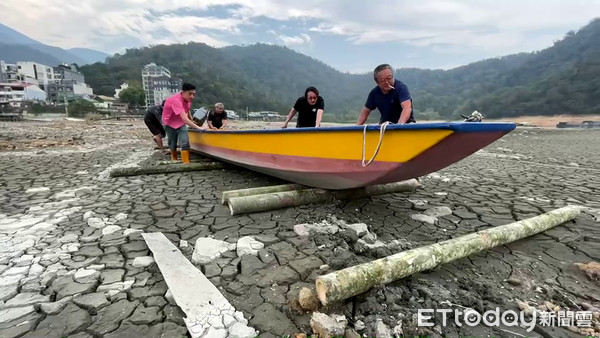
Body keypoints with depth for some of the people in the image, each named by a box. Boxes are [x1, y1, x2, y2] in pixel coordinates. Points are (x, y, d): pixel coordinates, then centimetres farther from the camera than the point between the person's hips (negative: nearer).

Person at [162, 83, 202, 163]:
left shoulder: (188, 99, -10)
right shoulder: (176, 100, -35)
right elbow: (184, 118, -46)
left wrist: (191, 121, 17)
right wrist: (198, 127, -52)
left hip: (181, 123, 5)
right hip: (170, 124, -5)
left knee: (185, 143, -11)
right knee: (173, 144, 9)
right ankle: (174, 160, 33)